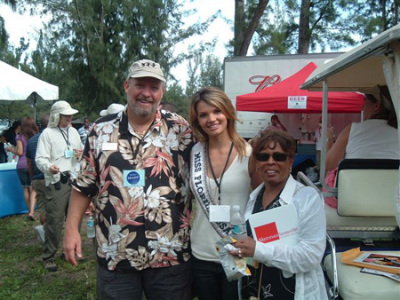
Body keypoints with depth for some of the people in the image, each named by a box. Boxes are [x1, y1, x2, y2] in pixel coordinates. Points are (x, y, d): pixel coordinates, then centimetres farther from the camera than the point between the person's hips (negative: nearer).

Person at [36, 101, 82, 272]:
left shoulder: (73, 132, 15)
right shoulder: (47, 133, -4)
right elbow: (40, 159, -10)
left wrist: (81, 154, 2)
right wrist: (49, 167, -31)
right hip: (56, 181, -6)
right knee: (55, 220, -6)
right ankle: (48, 257, 6)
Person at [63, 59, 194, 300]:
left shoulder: (180, 129, -3)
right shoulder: (102, 130, 3)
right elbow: (84, 184, 8)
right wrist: (72, 228, 4)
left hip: (171, 254, -1)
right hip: (114, 254, 2)